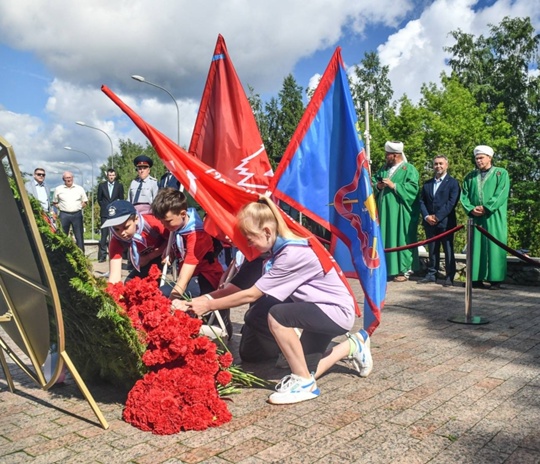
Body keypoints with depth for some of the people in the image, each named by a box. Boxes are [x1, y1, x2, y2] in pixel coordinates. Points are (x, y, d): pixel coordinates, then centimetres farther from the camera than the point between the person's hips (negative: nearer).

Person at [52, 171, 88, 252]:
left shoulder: (79, 188, 8)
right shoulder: (58, 189, 8)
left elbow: (85, 201, 12)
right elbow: (54, 202, 14)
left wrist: (79, 207, 0)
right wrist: (60, 207, 0)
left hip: (77, 214, 0)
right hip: (64, 215, 0)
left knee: (79, 236, 3)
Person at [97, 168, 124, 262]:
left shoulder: (119, 186, 9)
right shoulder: (102, 185, 10)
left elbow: (121, 200, 11)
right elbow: (99, 199, 13)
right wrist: (105, 207, 5)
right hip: (105, 213, 0)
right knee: (104, 235, -4)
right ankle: (102, 255, -2)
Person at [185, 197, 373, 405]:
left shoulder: (293, 254, -29)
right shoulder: (281, 248, -1)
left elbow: (251, 295, -25)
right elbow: (251, 288, -2)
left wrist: (209, 305, -17)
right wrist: (209, 298, -9)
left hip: (336, 311, -9)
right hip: (318, 309, 9)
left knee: (277, 315, -31)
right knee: (305, 370, 11)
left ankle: (304, 383, -14)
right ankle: (352, 346, 30)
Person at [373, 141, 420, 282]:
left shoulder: (409, 169, -2)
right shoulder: (384, 168, 16)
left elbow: (412, 188, -13)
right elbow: (374, 180, 20)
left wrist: (393, 185, -18)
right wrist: (378, 186, -2)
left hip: (400, 211, -6)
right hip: (384, 210, 6)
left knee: (401, 239, -3)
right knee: (385, 238, 5)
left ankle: (404, 270, 4)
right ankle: (387, 268, 13)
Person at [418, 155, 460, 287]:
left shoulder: (452, 182, 2)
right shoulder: (427, 184, 17)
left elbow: (452, 202, -8)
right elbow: (422, 201, 11)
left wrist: (437, 216, -13)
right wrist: (426, 216, -6)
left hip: (445, 222, -4)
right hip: (430, 223, 4)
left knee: (448, 250, 0)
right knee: (432, 250, 9)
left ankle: (450, 277, 4)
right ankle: (432, 274, 16)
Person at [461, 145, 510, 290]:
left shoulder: (501, 173, 7)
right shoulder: (470, 176, 17)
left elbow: (501, 194, -5)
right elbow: (464, 195, 10)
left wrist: (486, 208, -14)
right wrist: (471, 209, -8)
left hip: (494, 217, -3)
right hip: (475, 217, 3)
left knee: (494, 247, -4)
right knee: (476, 246, 1)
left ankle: (495, 279, -2)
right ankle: (477, 278, 5)